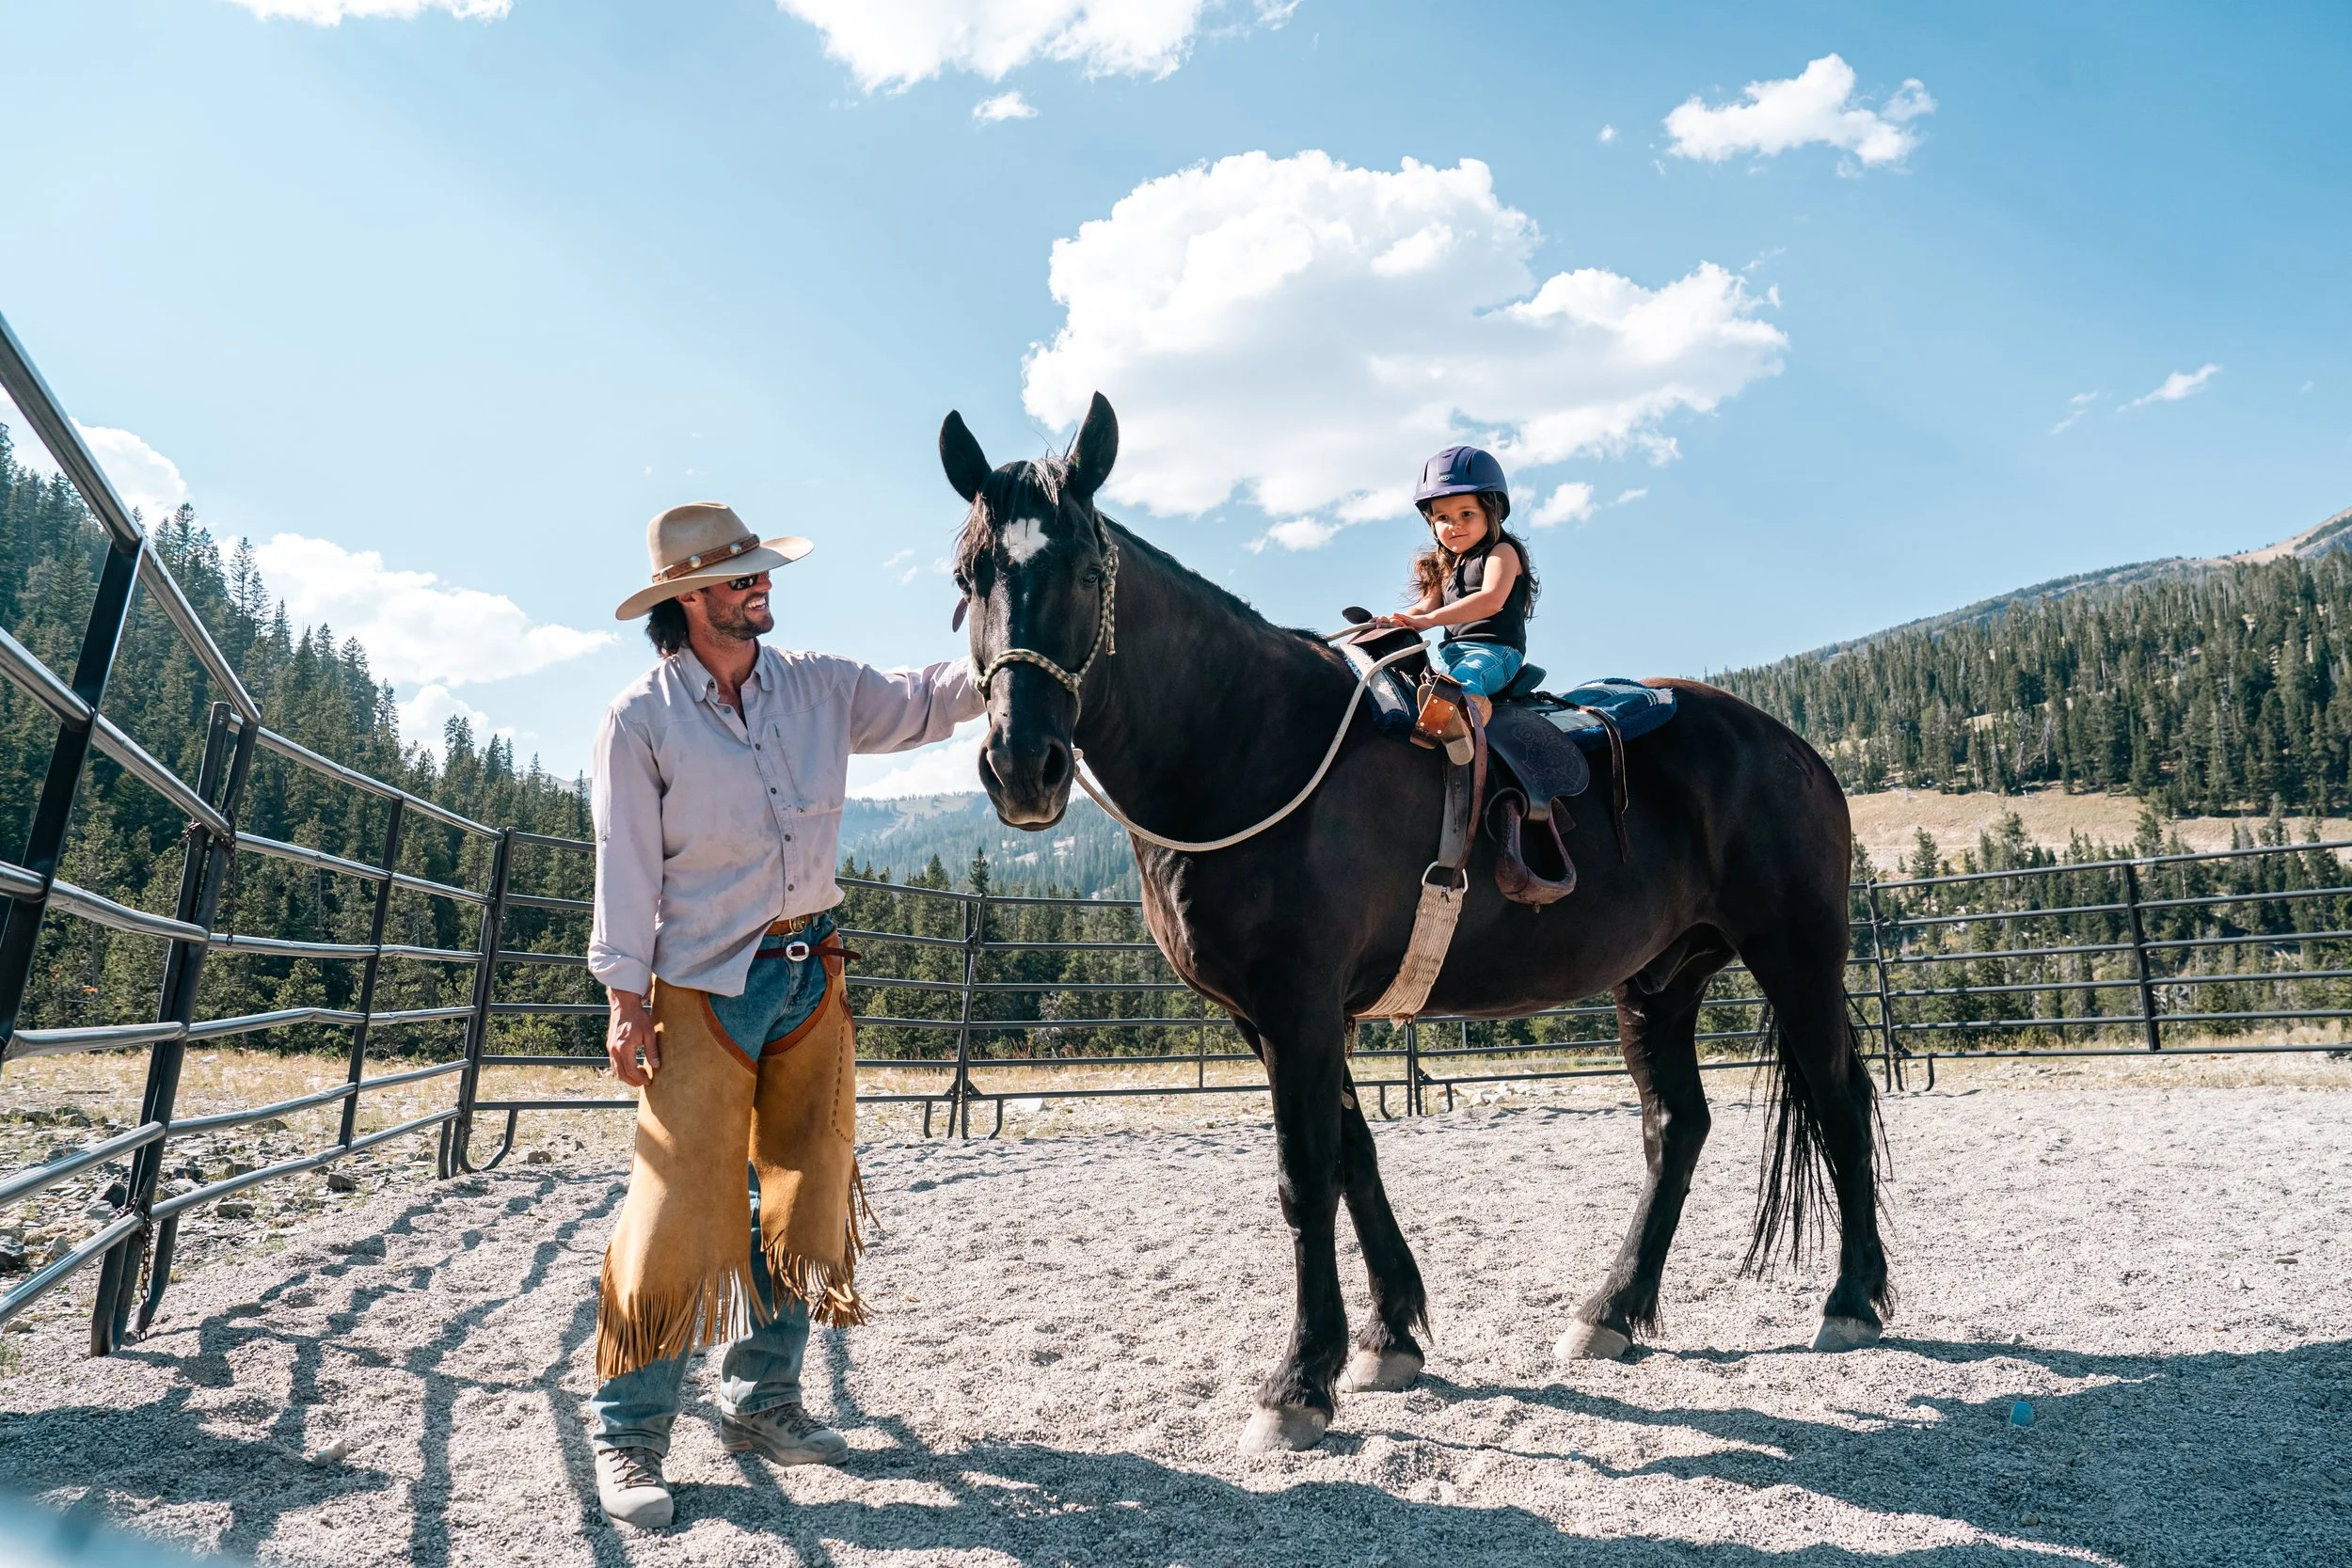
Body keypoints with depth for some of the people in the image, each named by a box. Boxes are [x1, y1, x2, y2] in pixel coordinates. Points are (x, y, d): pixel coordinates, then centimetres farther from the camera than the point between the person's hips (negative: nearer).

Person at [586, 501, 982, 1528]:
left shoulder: (820, 688, 5)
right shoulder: (642, 719, -7)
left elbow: (922, 706, 10)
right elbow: (626, 865, -7)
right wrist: (628, 999, -10)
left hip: (812, 973, 5)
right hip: (703, 986, -5)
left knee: (810, 1193, 11)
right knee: (683, 1204, -5)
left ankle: (762, 1402, 28)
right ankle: (627, 1431, 14)